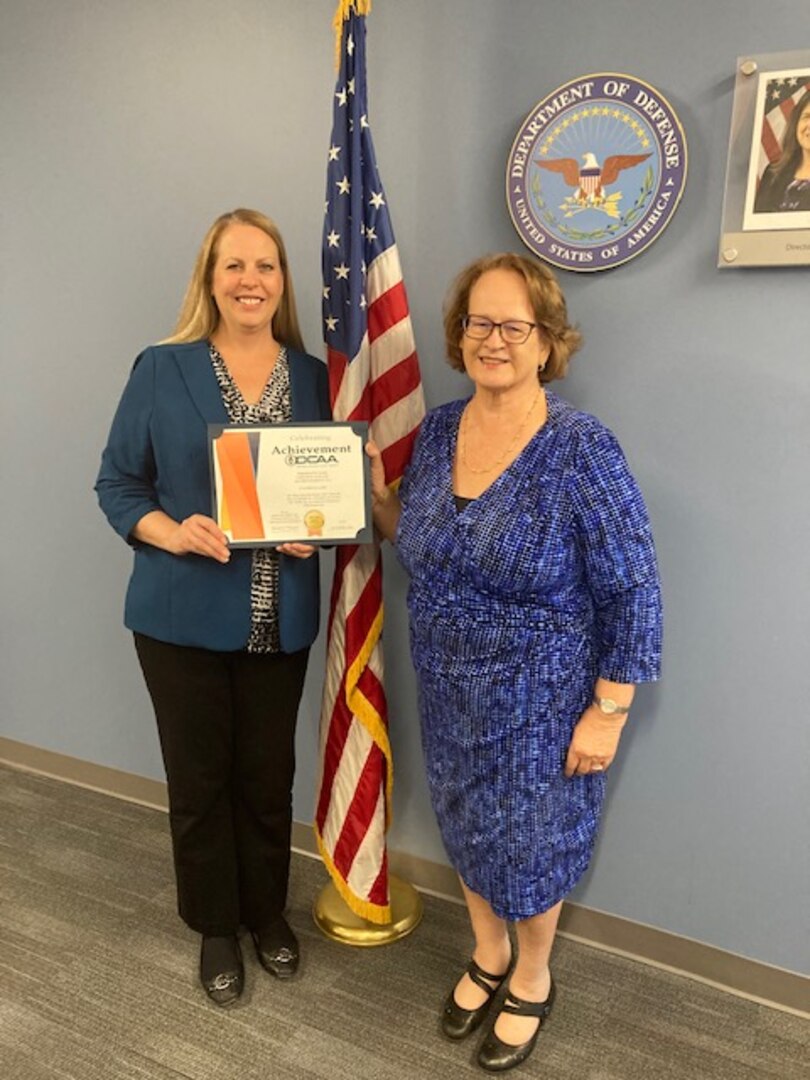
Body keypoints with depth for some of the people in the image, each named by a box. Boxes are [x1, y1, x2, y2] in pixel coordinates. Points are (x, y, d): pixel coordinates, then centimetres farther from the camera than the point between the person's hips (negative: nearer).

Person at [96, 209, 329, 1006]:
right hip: (182, 616, -2)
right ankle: (216, 926, 36)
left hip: (280, 621, 2)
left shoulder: (315, 378, 3)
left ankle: (268, 912, 40)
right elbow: (116, 483, -2)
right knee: (199, 778, 12)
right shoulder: (161, 371, -5)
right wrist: (171, 532, -20)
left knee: (268, 775, 15)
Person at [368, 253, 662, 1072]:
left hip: (539, 700, -5)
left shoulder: (581, 449, -21)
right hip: (449, 692, 5)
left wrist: (608, 710, -15)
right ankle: (488, 956, 51)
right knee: (468, 829, 22)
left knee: (530, 844, 15)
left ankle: (532, 981, 45)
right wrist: (375, 488, -7)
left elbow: (632, 590, -16)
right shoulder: (439, 428, -3)